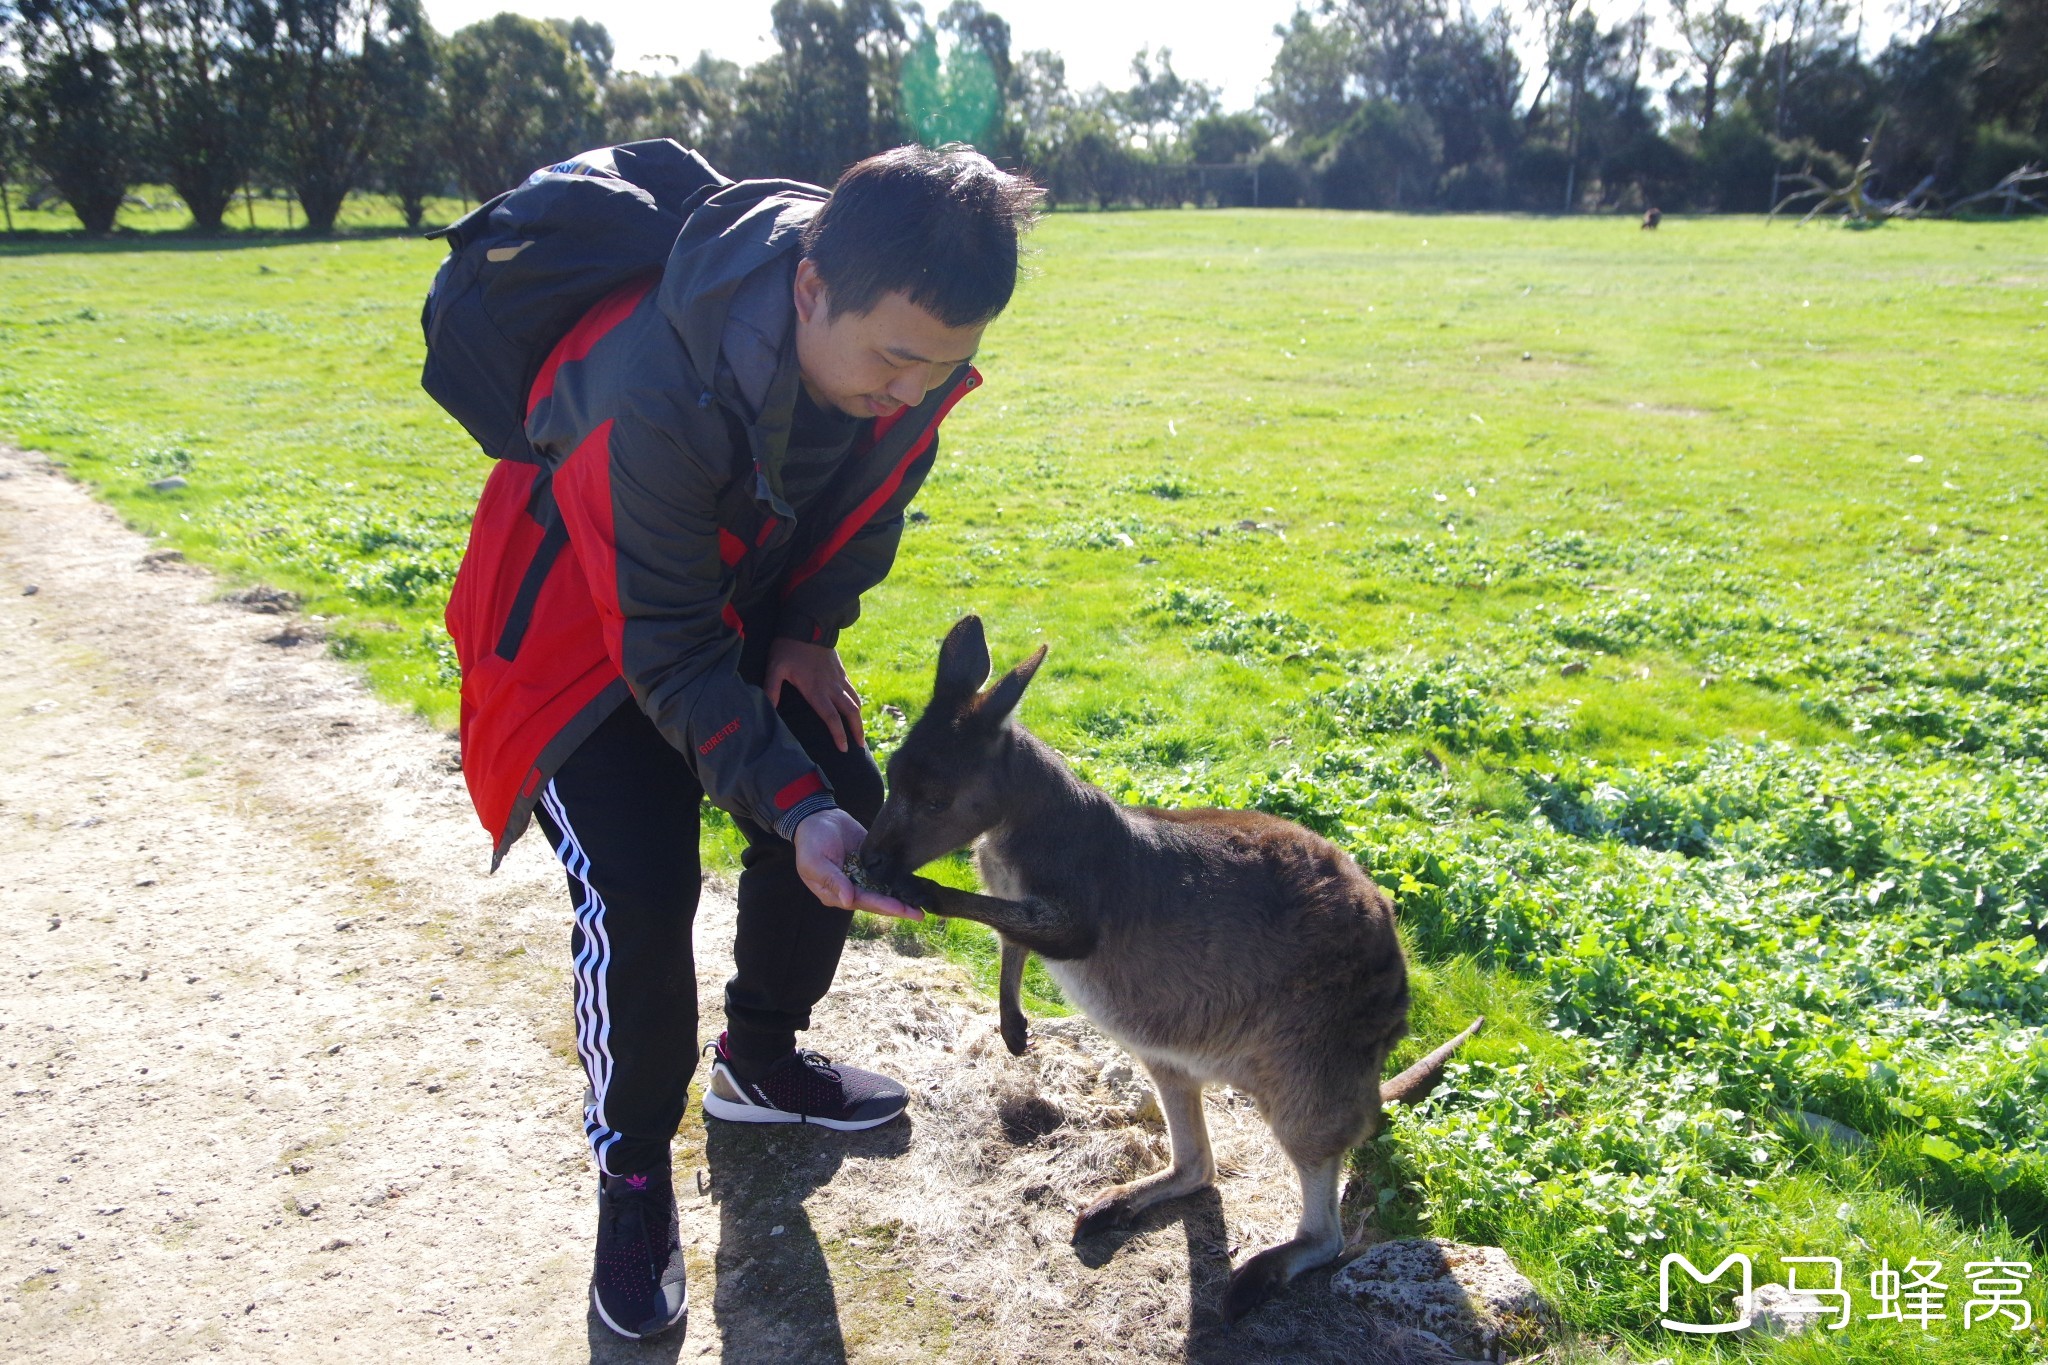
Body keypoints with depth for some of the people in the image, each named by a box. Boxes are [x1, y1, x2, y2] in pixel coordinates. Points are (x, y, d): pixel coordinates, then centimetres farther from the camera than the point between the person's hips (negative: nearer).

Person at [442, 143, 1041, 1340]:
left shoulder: (907, 340, -21)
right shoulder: (656, 386, -40)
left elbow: (875, 489, 2)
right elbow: (669, 655, -32)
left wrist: (812, 627, -5)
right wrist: (789, 806, -38)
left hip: (742, 593, 7)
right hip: (585, 618, -6)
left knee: (846, 804, 5)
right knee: (638, 891, -18)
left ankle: (760, 1062, 30)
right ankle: (633, 1174, 8)